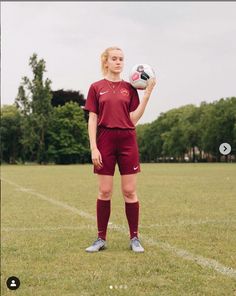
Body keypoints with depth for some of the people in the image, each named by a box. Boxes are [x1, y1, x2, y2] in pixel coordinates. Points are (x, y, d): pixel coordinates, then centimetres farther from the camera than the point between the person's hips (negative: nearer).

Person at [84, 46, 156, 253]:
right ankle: (101, 239, 12)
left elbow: (134, 119, 1)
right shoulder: (96, 88, 5)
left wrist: (147, 94, -4)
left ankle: (134, 238, 10)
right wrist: (93, 148, -7)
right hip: (105, 141, -1)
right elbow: (92, 120, 1)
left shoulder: (130, 88, 8)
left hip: (127, 141, 1)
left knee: (130, 191, 2)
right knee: (104, 192, 2)